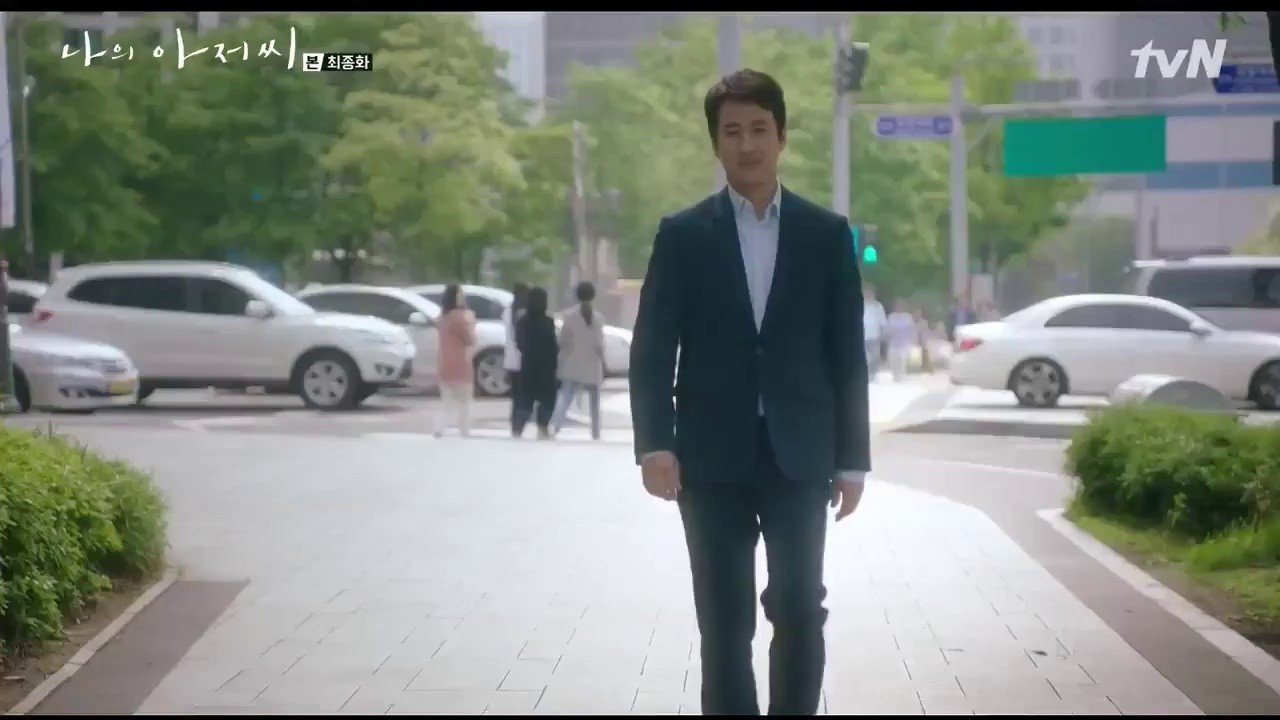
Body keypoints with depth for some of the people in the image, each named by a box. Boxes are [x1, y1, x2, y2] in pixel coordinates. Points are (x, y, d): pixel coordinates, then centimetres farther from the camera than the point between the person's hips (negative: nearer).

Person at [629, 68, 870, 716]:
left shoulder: (827, 233, 6)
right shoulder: (681, 234, 3)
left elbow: (847, 354, 6)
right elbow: (652, 348, -1)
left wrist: (853, 459, 3)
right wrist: (654, 444, -14)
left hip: (799, 457, 1)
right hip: (712, 459, 0)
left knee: (800, 615, 0)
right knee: (724, 624, 4)